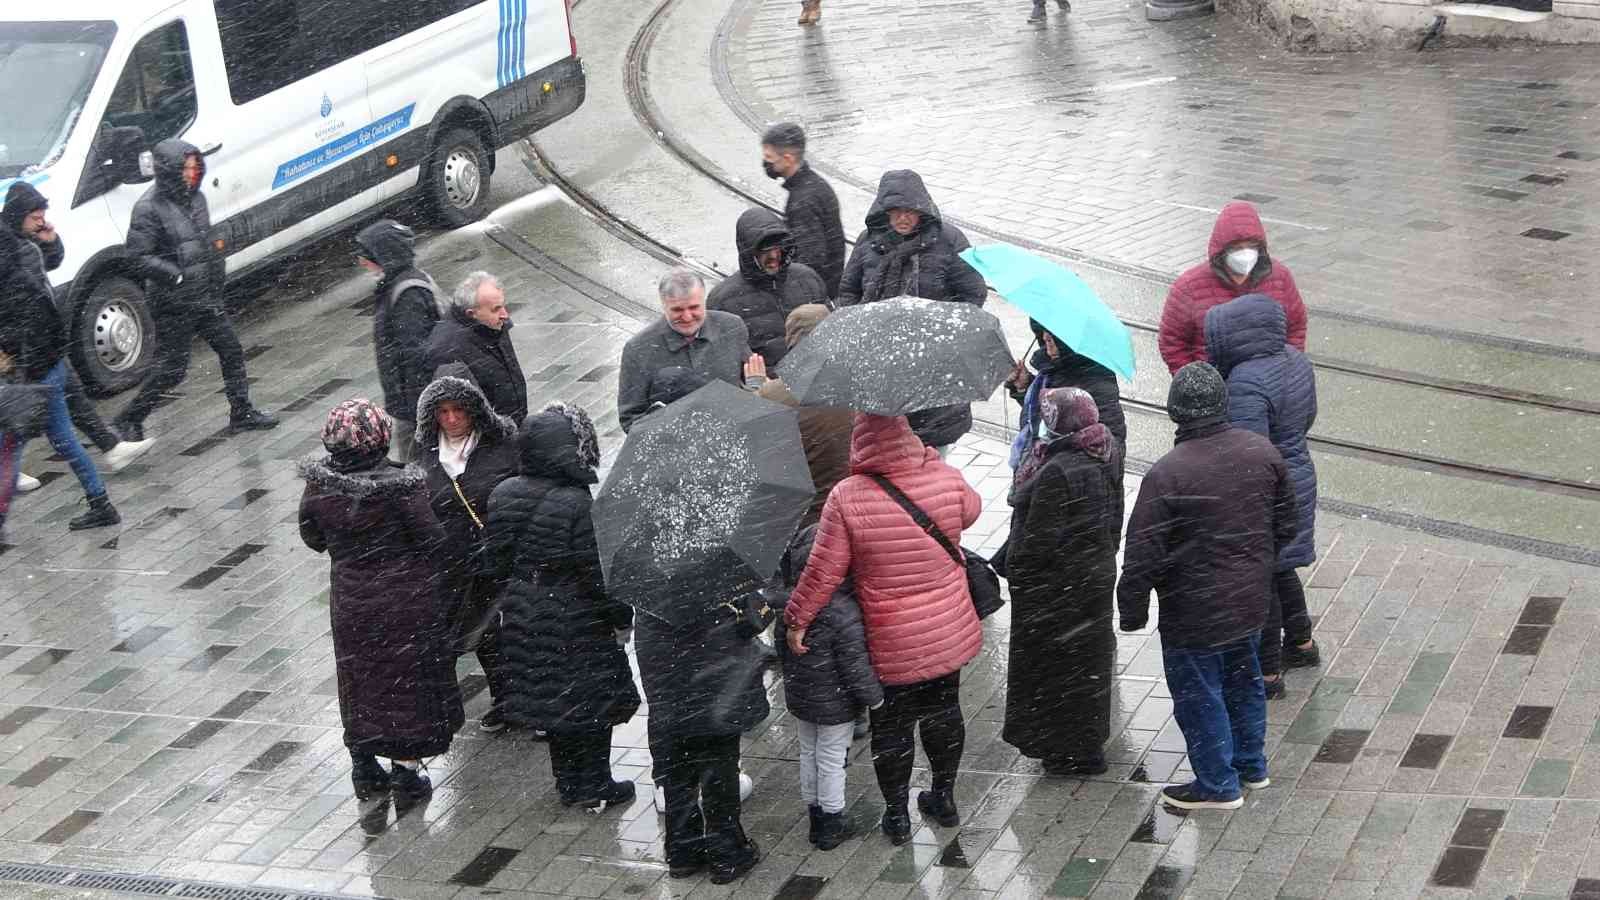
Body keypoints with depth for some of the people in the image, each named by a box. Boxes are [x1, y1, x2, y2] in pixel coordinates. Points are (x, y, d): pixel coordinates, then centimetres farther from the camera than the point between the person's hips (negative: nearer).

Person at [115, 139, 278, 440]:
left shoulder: (195, 197, 5)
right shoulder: (149, 208, -18)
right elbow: (137, 257, -21)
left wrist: (216, 280, 13)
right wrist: (180, 276, -25)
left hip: (204, 296, 8)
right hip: (173, 302, -8)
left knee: (231, 350, 12)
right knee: (173, 368, -3)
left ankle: (241, 414, 26)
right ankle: (127, 420, 11)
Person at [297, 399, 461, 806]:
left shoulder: (319, 485, -12)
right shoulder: (401, 486, -25)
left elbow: (313, 538, 1)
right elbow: (431, 540, -19)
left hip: (350, 601, 4)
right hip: (405, 601, -3)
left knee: (360, 679, 20)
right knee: (407, 680, 12)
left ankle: (364, 768, 31)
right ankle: (406, 773, 20)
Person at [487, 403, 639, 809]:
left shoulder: (503, 495, -4)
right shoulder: (577, 505, -24)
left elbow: (497, 559, 6)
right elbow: (598, 572, -20)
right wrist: (621, 617, -7)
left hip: (523, 619, 6)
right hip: (576, 625, -6)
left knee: (546, 696, 17)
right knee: (591, 700, 9)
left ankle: (568, 783, 28)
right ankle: (594, 786, 18)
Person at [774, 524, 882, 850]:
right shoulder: (845, 614, -29)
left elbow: (781, 643, 7)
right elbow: (855, 666, -24)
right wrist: (875, 697, -7)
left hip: (798, 698, 6)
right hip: (835, 705, -6)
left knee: (808, 753, 20)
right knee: (832, 760, 9)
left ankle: (816, 816, 34)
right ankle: (832, 825, 22)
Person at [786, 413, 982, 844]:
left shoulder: (847, 497, -22)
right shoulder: (946, 479, -14)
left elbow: (824, 571, -17)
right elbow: (970, 511, 10)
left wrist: (797, 619, -4)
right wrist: (931, 459, 16)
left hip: (890, 643, -3)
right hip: (948, 632, 3)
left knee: (891, 724, 16)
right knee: (943, 710, 23)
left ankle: (897, 814, 29)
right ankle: (944, 798, 39)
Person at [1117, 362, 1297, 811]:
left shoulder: (1166, 475, -26)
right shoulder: (1262, 451, -7)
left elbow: (1143, 555, -21)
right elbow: (1285, 525, 6)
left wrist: (1132, 612, -7)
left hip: (1194, 612, -6)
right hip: (1251, 601, 6)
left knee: (1199, 694, 12)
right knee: (1243, 679, 25)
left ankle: (1218, 784, 24)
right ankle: (1251, 764, 41)